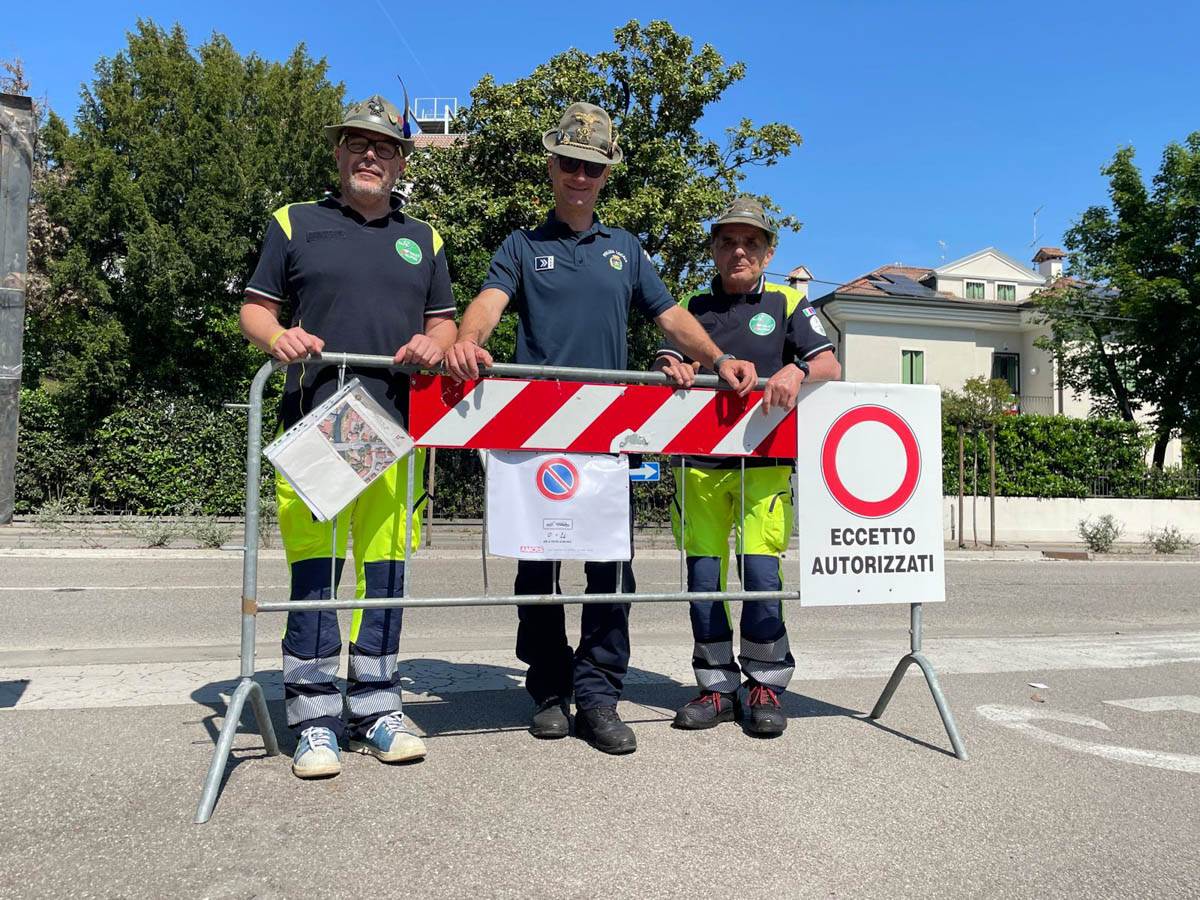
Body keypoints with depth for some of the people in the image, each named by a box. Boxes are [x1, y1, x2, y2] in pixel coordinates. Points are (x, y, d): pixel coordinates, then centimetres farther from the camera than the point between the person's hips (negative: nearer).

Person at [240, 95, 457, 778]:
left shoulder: (423, 239, 20)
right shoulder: (294, 224, 13)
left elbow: (444, 321, 21)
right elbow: (255, 309, 11)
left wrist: (435, 344, -3)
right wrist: (277, 336, -12)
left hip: (398, 426, 3)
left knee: (385, 565, 5)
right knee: (315, 567, -4)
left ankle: (377, 710, 17)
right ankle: (314, 718, 7)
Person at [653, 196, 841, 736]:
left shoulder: (786, 304, 10)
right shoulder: (694, 307, 17)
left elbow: (830, 367, 0)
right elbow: (665, 364, 6)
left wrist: (796, 371, -22)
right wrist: (672, 369, -18)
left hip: (765, 460, -2)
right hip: (699, 461, 2)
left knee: (761, 573, -9)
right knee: (703, 577, 2)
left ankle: (766, 686, 9)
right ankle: (717, 688, 15)